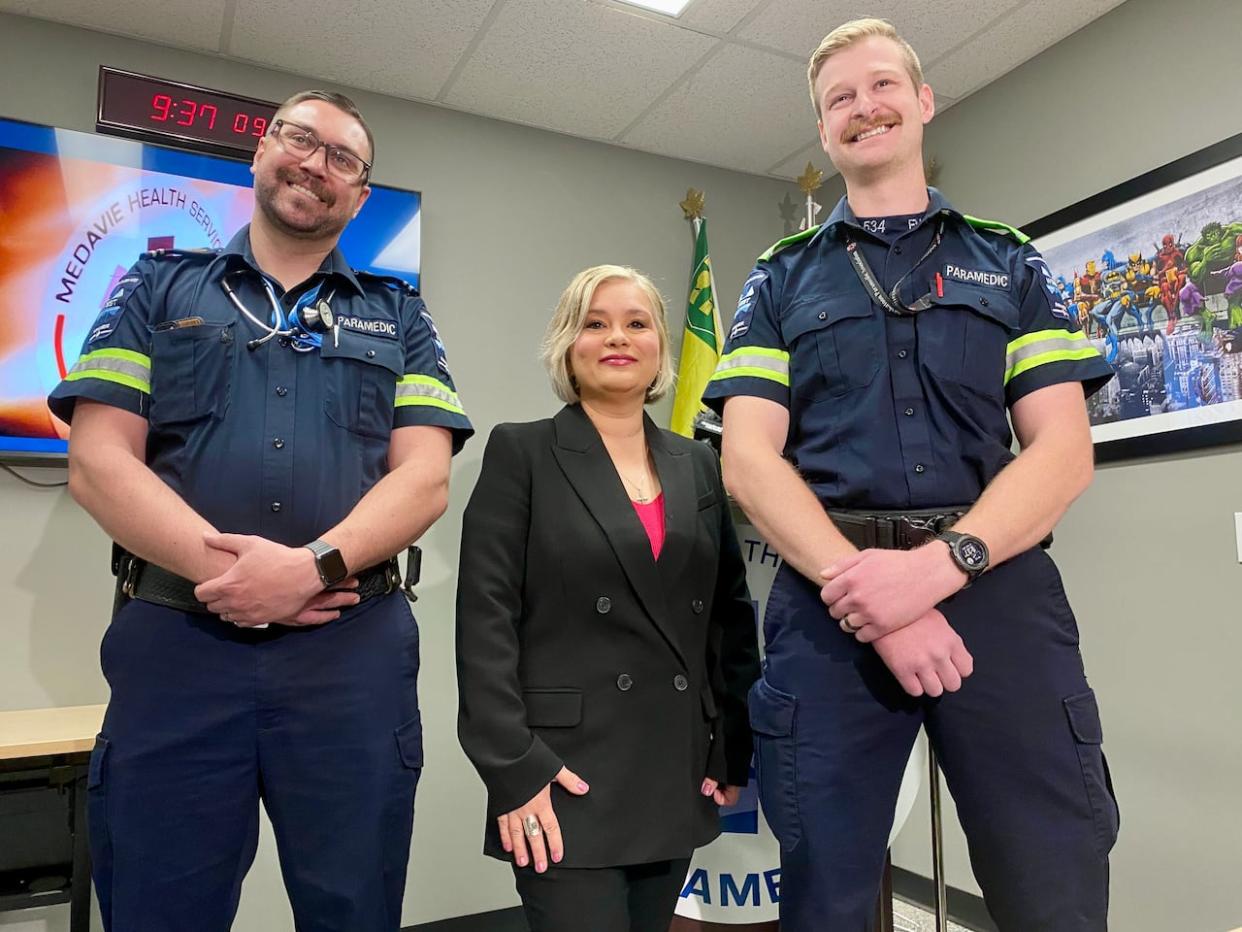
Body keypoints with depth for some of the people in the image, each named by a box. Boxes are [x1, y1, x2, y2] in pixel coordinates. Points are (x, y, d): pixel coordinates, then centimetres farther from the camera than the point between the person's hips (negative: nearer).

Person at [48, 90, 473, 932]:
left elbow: (425, 478, 0)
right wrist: (219, 569, -14)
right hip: (173, 643, 0)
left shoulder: (398, 317, 13)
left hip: (353, 651, 1)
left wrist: (312, 566, -16)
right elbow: (98, 460, 1)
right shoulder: (158, 289, 13)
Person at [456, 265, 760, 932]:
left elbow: (731, 613, 11)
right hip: (568, 778, -4)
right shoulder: (521, 453, -3)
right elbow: (486, 619, -9)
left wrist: (734, 749, 6)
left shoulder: (696, 464, 10)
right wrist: (513, 769, -14)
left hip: (680, 779, 5)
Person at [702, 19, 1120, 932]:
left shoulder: (1010, 264, 14)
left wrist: (940, 563, -16)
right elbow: (751, 459, 0)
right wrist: (863, 590, -14)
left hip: (999, 590, 1)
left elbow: (1063, 450, 3)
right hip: (830, 599, 0)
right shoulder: (780, 281, 13)